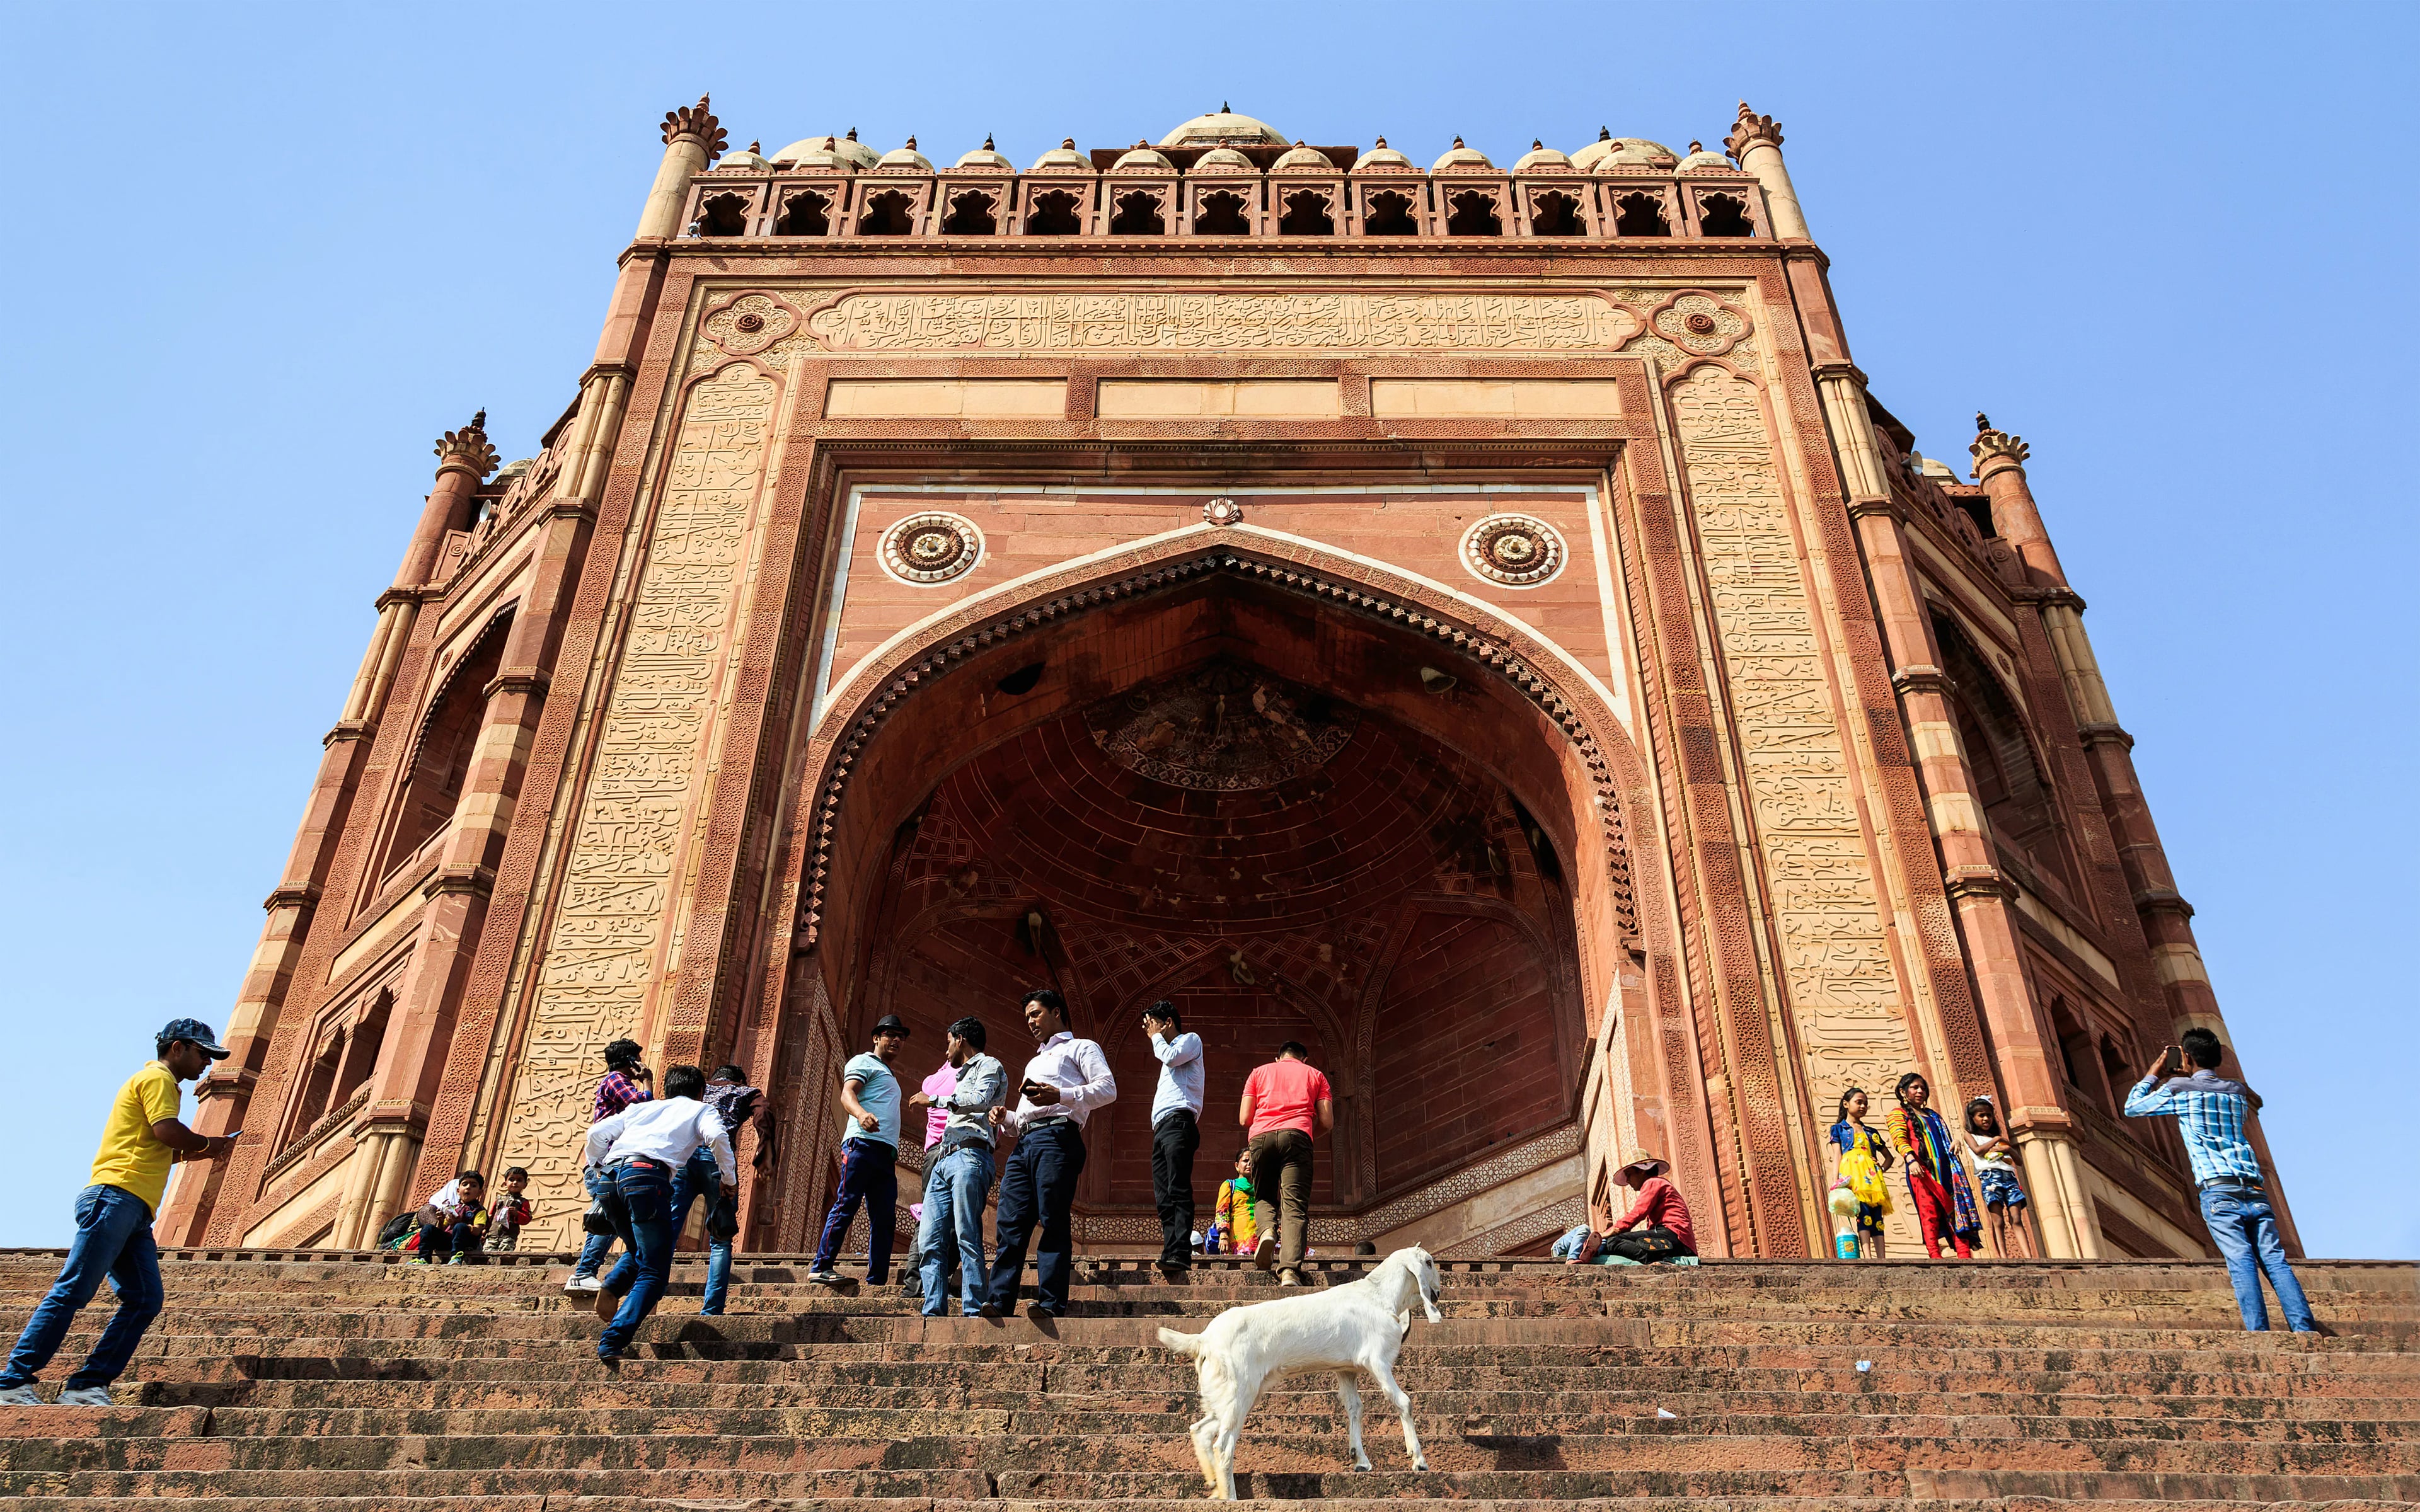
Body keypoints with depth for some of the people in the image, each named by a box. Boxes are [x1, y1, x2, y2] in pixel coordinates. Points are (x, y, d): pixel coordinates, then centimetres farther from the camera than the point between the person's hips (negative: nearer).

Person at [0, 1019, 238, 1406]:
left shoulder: (160, 1083, 31)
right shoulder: (157, 1078, 0)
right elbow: (168, 1132, -15)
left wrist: (201, 1152, 24)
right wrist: (208, 1143, 2)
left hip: (135, 1213, 10)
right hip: (115, 1197, -10)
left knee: (145, 1301, -2)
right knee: (73, 1291, -12)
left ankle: (85, 1386, -5)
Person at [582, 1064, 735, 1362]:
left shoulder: (643, 1106, 33)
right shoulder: (701, 1110, 23)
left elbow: (597, 1132, 24)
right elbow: (716, 1137, 1)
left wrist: (593, 1166, 41)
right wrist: (729, 1180, 11)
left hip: (612, 1174, 5)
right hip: (646, 1174, -5)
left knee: (641, 1253, 26)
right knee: (654, 1273, 0)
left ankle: (612, 1286, -2)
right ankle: (612, 1343, -15)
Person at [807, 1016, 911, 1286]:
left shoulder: (889, 1076, 32)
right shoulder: (864, 1062, 6)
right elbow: (847, 1093, -13)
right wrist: (861, 1114, -34)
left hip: (886, 1152, 8)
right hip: (863, 1143, -8)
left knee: (885, 1218, 1)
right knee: (846, 1204, -14)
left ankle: (876, 1281, -1)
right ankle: (821, 1267, -14)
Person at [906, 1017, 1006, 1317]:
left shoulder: (989, 1066, 7)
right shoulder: (961, 1076, 34)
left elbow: (980, 1101, -12)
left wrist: (934, 1099, -6)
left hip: (969, 1155, -9)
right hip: (942, 1159, 9)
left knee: (967, 1237, -15)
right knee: (929, 1241, -3)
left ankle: (972, 1312, -18)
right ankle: (933, 1312, -7)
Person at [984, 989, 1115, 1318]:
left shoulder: (1080, 1048, 14)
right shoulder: (1034, 1062, 38)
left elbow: (1108, 1089, -3)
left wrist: (1060, 1095, -14)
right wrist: (1005, 1117, 13)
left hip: (1057, 1136, -7)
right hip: (1024, 1143, 7)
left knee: (1053, 1222, -13)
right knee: (1010, 1222, -6)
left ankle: (1051, 1302, -18)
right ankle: (1000, 1300, -10)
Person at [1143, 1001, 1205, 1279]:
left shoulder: (1191, 1040, 11)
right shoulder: (1169, 1048, 34)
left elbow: (1170, 1057, -8)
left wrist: (1156, 1036, 5)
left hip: (1177, 1121, -9)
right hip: (1160, 1129, 9)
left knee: (1178, 1192, -20)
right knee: (1164, 1197, -3)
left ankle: (1179, 1253, -31)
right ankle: (1171, 1255, -10)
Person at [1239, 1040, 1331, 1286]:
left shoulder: (1259, 1072, 26)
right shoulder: (1315, 1075, 25)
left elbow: (1244, 1118, 16)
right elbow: (1327, 1122, 14)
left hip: (1260, 1136, 1)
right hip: (1297, 1136, -1)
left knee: (1263, 1197, 19)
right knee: (1295, 1206, -7)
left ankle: (1268, 1229, -13)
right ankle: (1290, 1271, -25)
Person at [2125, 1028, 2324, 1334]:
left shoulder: (2179, 1090, 7)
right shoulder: (2237, 1091, 21)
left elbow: (2132, 1107, 19)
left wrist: (2154, 1073, 29)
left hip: (2219, 1191, -4)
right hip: (2255, 1190, 4)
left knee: (2240, 1261, -14)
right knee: (2275, 1260, -2)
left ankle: (2259, 1332, -25)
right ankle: (2305, 1329, -16)